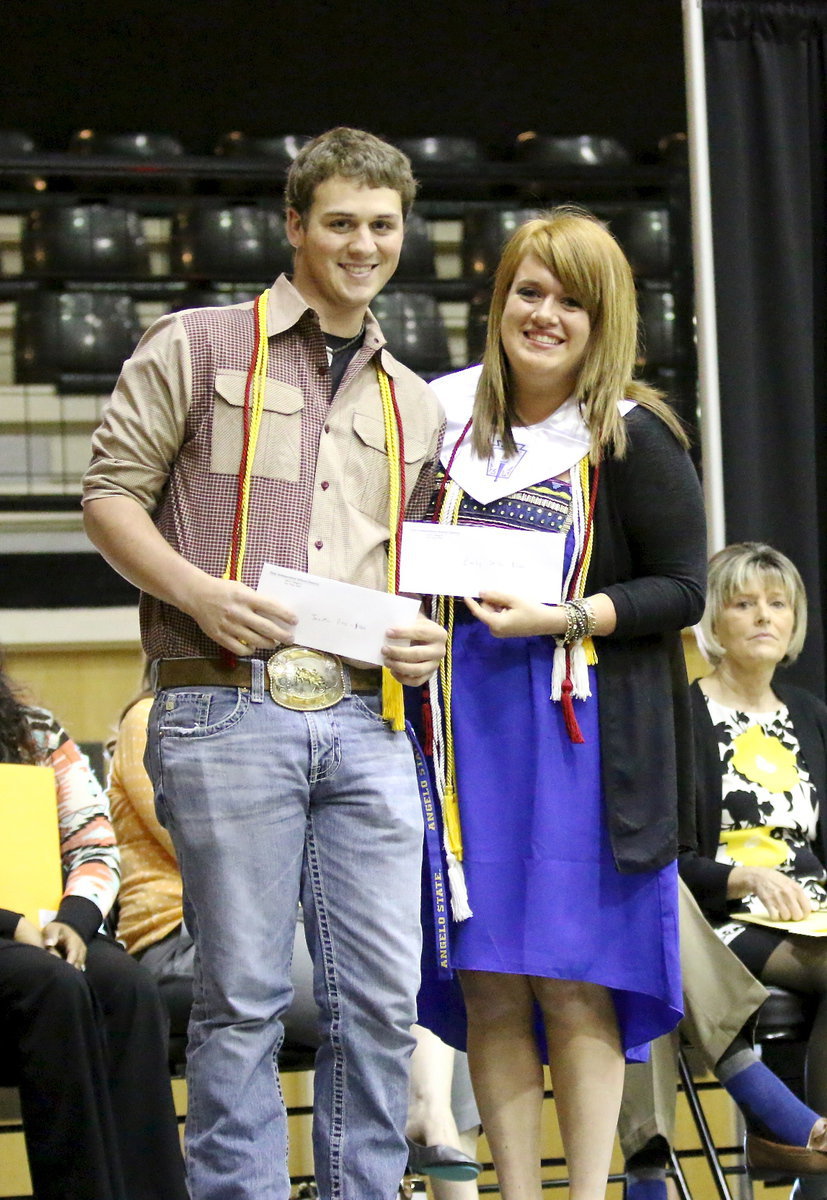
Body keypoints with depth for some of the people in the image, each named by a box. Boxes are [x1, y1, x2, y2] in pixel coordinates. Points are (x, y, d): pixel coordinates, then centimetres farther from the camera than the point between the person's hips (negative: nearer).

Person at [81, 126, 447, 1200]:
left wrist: (431, 636, 6)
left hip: (368, 719, 5)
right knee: (243, 995, -4)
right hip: (228, 714, -4)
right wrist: (198, 590, -14)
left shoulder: (416, 405, 22)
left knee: (382, 996, 2)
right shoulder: (200, 349, 7)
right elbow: (111, 494, 2)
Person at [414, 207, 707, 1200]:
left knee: (573, 987, -3)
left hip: (583, 734, -4)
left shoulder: (633, 438, -3)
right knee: (490, 988, 3)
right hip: (468, 723, 4)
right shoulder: (448, 418, 10)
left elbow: (683, 590, -5)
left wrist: (563, 618, -17)